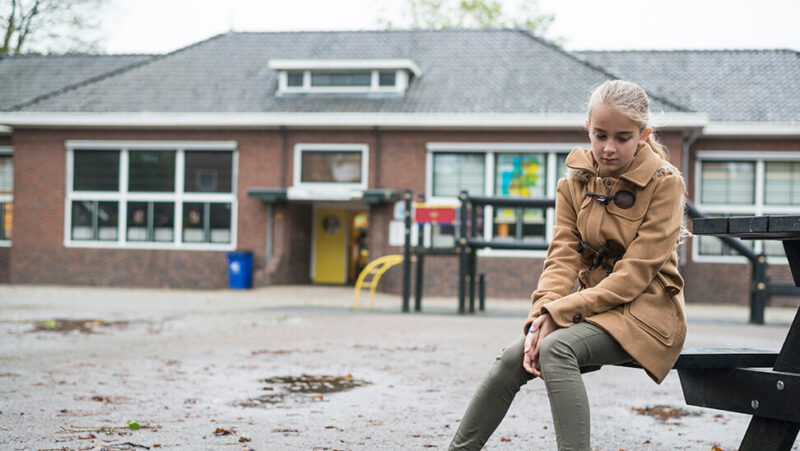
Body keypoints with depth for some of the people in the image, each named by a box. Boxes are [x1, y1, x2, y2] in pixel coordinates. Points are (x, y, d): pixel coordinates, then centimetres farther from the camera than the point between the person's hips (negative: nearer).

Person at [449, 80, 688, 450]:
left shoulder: (665, 184, -11)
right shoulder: (574, 183, 5)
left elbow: (634, 275, -17)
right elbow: (563, 258, -3)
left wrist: (556, 314, -23)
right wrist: (541, 317, -22)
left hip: (646, 310, -5)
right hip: (590, 306, 5)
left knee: (556, 349, -31)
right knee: (513, 357, -19)